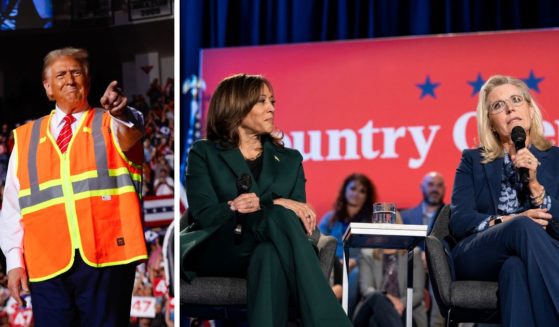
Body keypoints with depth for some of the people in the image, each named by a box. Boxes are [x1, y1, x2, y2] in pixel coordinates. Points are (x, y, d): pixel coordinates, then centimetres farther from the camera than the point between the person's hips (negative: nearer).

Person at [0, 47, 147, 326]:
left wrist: (122, 114, -40)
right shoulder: (26, 138, 15)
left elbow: (131, 132, -17)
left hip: (105, 260, -2)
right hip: (48, 263, 2)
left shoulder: (110, 125, 9)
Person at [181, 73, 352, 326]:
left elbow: (300, 219, 5)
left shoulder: (289, 160, 21)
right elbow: (205, 215, -5)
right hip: (216, 253, -3)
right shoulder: (204, 153, 12)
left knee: (271, 255, -38)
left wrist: (254, 207, -17)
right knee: (279, 216, -34)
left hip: (268, 251, 3)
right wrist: (274, 205, -14)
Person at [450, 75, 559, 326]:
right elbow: (458, 221, 4)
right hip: (479, 256, 0)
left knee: (517, 267, -42)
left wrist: (534, 185, -8)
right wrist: (510, 221, -13)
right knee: (523, 228, -37)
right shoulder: (473, 161, 21)